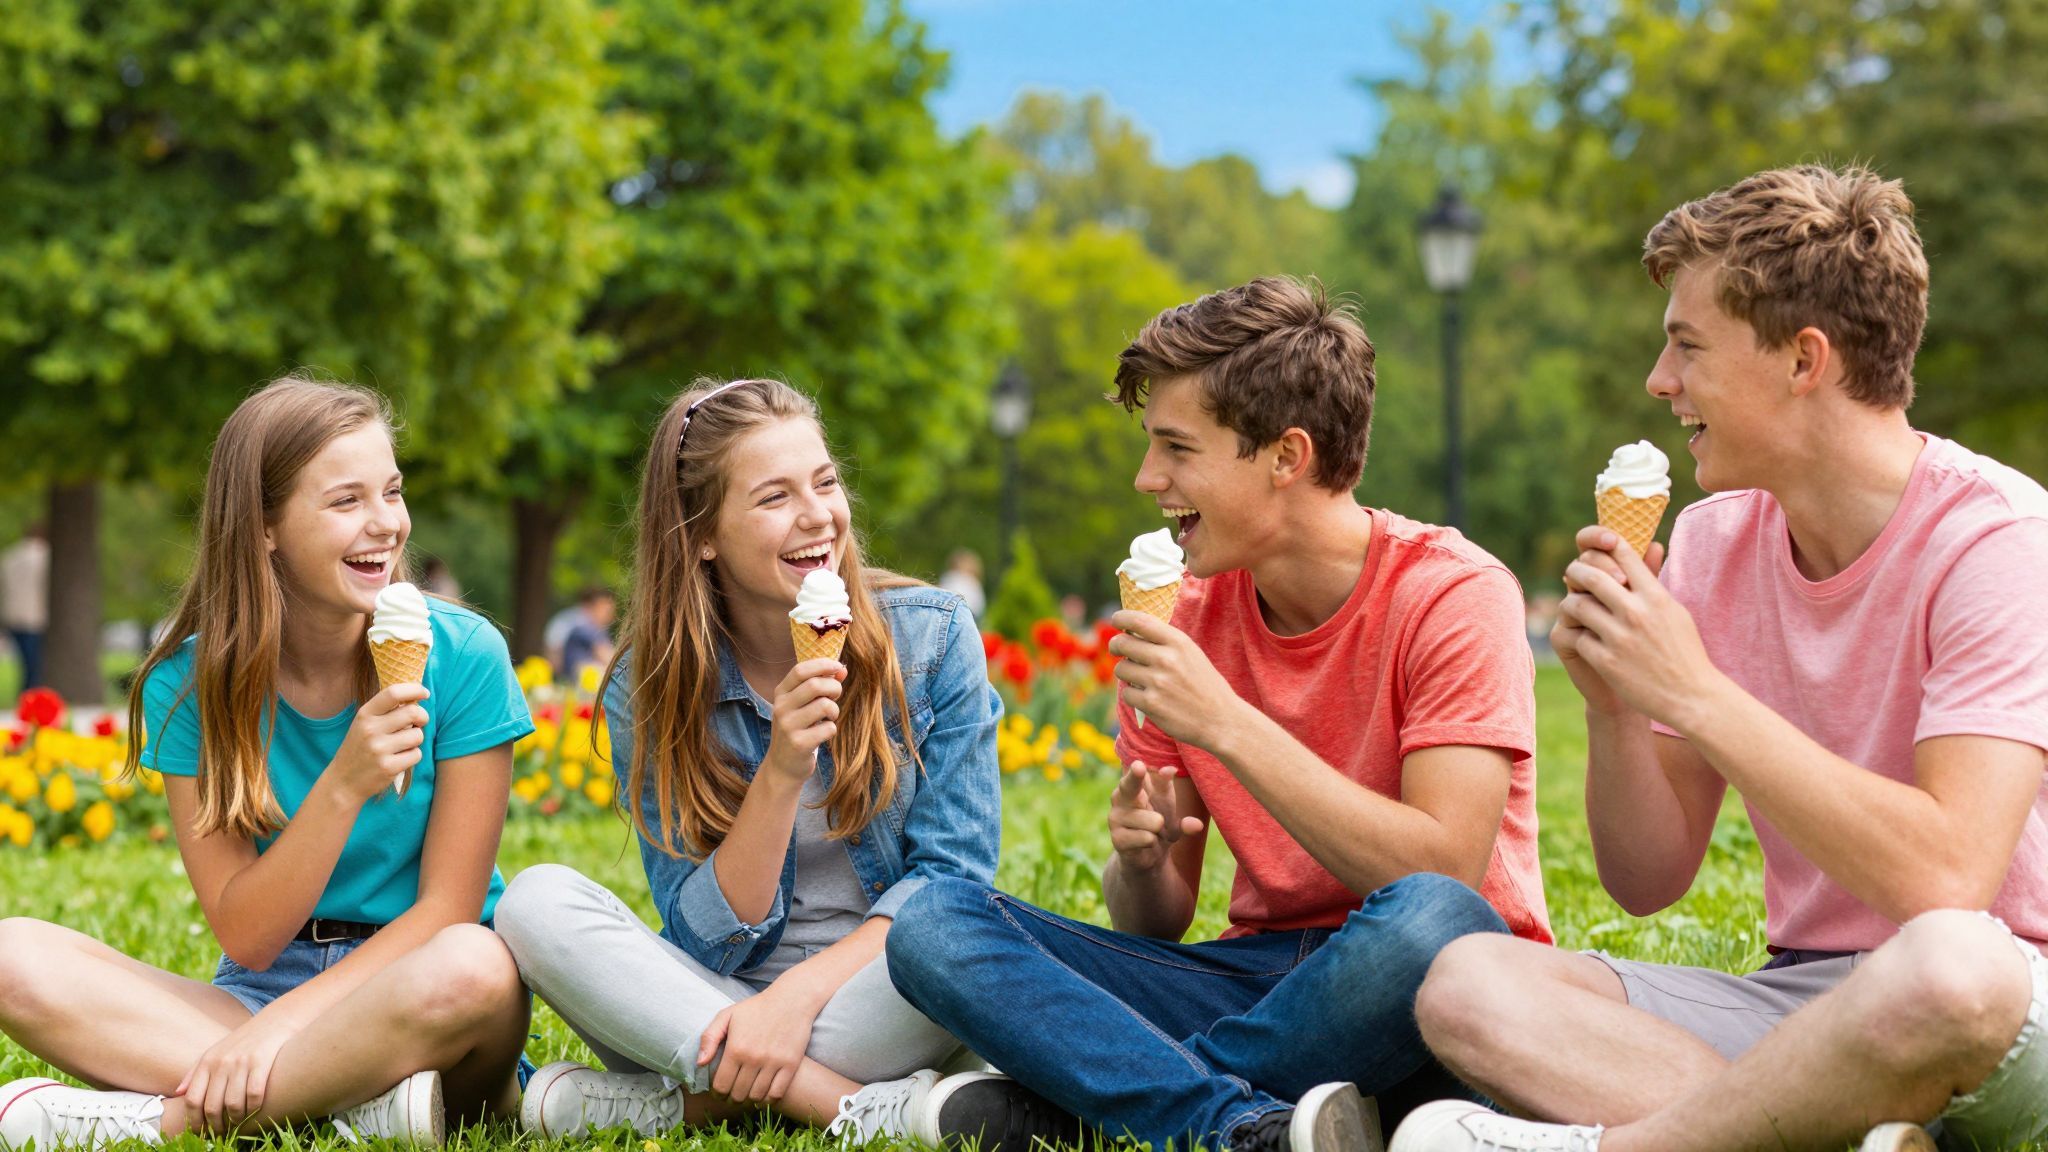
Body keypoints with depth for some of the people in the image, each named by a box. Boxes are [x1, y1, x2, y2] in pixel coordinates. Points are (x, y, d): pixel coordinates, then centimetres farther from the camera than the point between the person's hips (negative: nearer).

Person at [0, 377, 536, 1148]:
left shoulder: (464, 658, -7)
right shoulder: (187, 685, -3)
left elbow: (446, 910, -9)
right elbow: (247, 937, -7)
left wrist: (281, 1024, -21)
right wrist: (342, 786, -23)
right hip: (259, 992, 2)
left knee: (474, 969, -38)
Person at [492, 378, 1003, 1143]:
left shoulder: (933, 636, -3)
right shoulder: (647, 694, -3)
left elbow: (953, 872, -8)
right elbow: (706, 942, -8)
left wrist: (801, 992, -22)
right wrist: (781, 773, -23)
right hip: (710, 1012, 1)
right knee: (537, 901, -23)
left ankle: (669, 1105, -24)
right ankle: (857, 1110, -31)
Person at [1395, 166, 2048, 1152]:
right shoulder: (1711, 543, 6)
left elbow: (1943, 880, -27)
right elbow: (1647, 883, 8)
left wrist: (1693, 692, -23)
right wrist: (1614, 707, -11)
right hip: (1801, 994, 6)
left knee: (1946, 964, -42)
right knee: (1468, 986, -16)